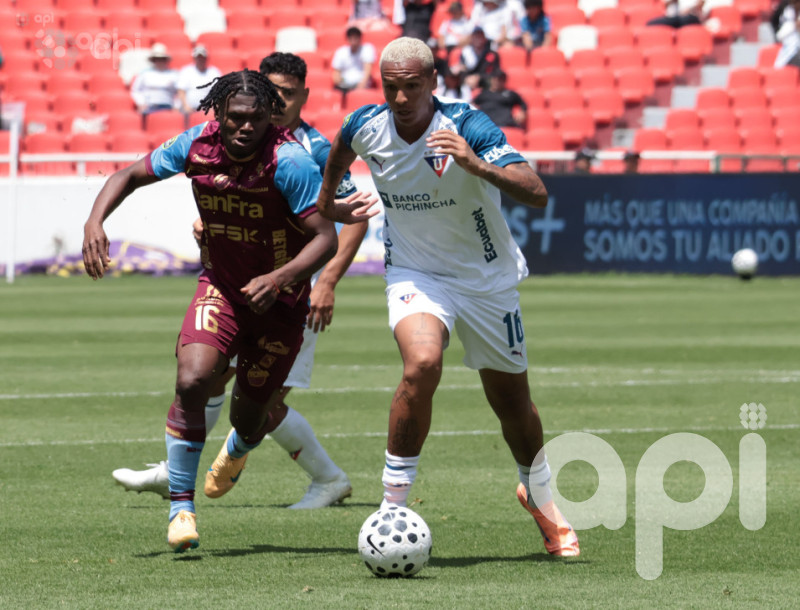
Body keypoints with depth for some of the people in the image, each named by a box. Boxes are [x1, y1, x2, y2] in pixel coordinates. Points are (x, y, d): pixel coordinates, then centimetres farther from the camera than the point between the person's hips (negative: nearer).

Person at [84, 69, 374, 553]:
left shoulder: (290, 162, -26)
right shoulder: (198, 146, -13)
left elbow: (327, 238, -28)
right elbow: (130, 176, 1)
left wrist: (280, 278, -44)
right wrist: (95, 222, -16)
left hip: (280, 302, -2)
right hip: (221, 289, 2)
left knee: (251, 417, 10)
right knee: (193, 380, -24)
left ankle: (237, 451, 52)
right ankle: (181, 508, -11)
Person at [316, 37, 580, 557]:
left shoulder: (467, 127, -25)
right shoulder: (367, 127, -13)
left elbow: (537, 194, -36)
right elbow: (341, 147, 15)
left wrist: (474, 164, -49)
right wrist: (326, 200, 25)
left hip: (488, 279, 0)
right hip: (415, 275, 1)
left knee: (513, 403, 11)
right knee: (422, 363, -30)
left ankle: (539, 495, 43)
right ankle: (392, 507, -21)